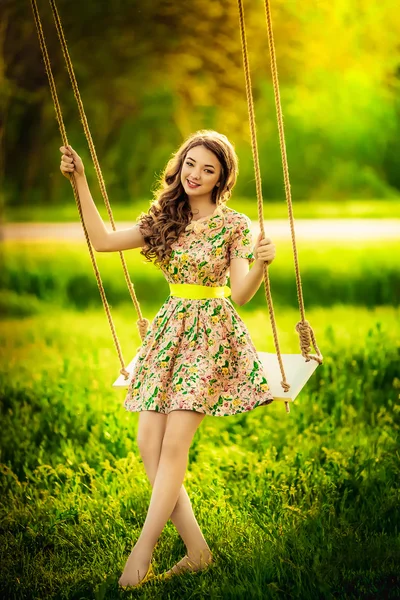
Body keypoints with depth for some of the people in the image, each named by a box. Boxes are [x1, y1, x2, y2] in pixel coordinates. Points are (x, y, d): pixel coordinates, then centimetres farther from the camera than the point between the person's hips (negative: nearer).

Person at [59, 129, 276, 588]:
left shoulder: (233, 225, -4)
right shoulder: (163, 219, 10)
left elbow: (241, 294, -10)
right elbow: (102, 241, 8)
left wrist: (261, 263, -31)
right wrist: (80, 181, 5)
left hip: (211, 334, -5)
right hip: (169, 331, 6)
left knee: (174, 445, -12)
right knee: (148, 444, -5)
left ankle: (142, 551, -3)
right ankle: (197, 550, 2)